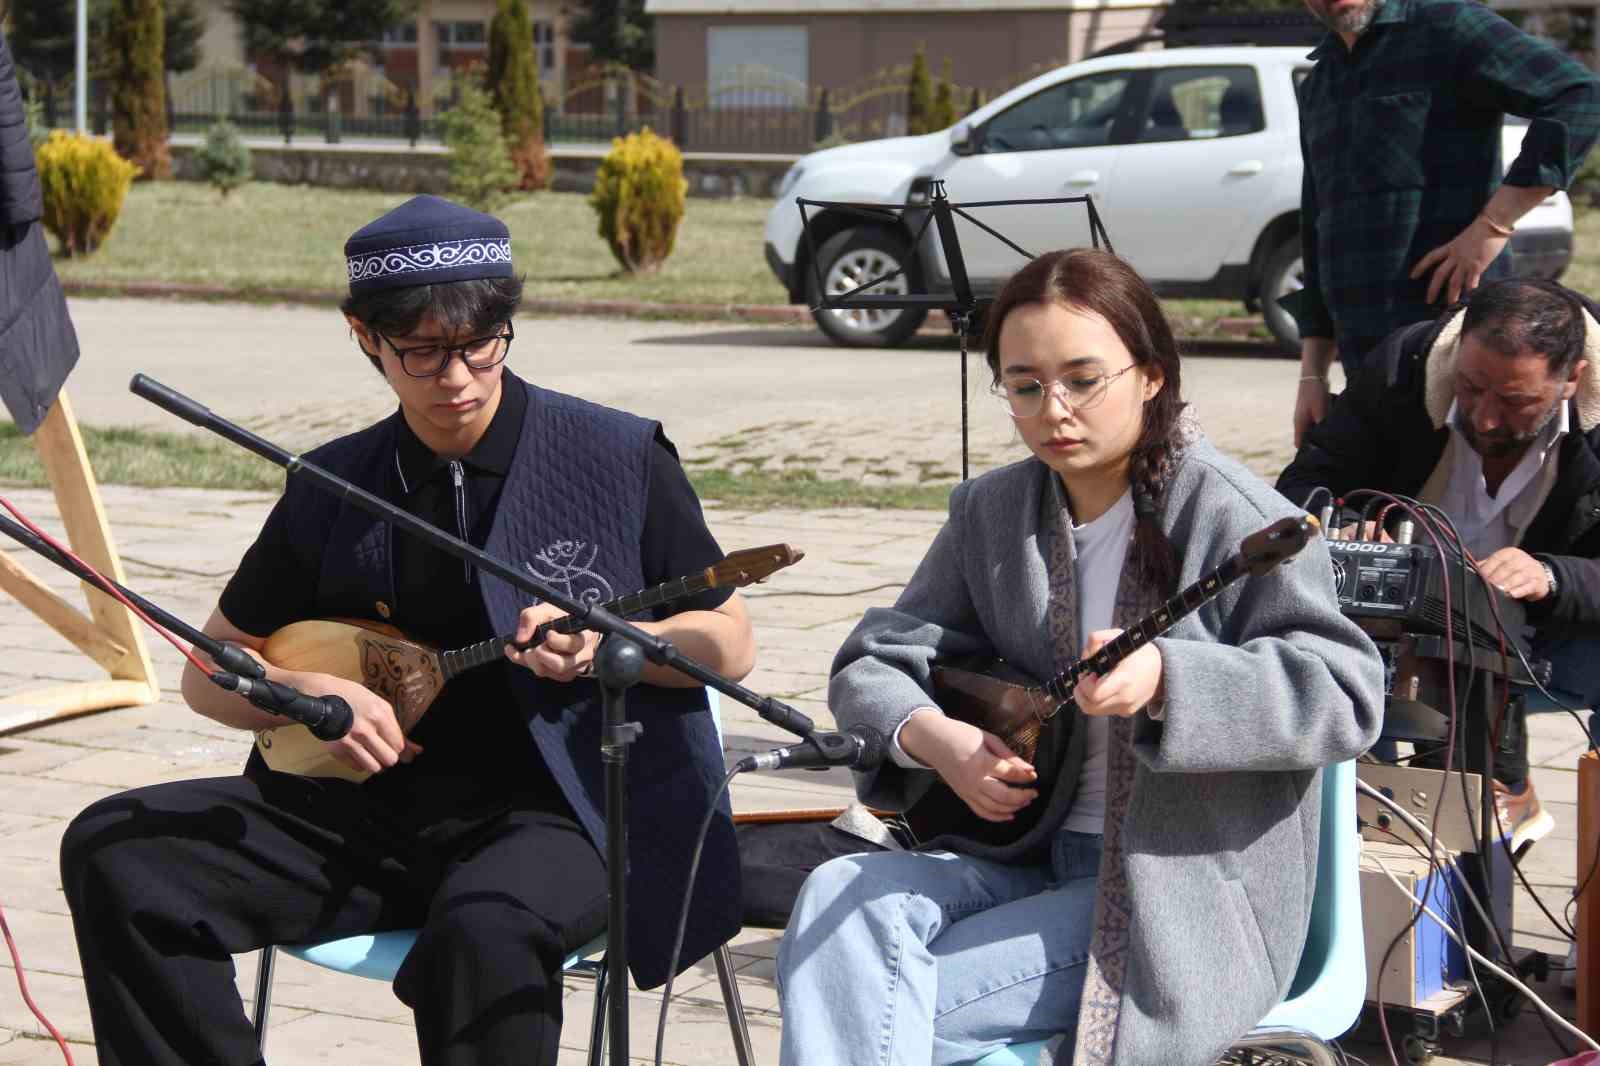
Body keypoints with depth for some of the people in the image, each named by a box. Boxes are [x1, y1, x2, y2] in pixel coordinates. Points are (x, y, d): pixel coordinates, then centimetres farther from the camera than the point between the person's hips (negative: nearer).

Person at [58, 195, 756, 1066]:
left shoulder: (620, 459, -1)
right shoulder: (334, 490, 8)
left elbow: (730, 645, 4)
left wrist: (605, 645, -16)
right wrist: (307, 692, -7)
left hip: (559, 809, -4)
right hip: (371, 805, 4)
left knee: (484, 929, -40)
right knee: (116, 853, -15)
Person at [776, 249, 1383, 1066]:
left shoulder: (1235, 520, -12)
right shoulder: (992, 512, 8)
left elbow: (1344, 694, -21)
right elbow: (874, 661, 11)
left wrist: (1166, 677, -36)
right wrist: (929, 735, -13)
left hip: (1189, 892, -6)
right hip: (1035, 853, 6)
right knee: (840, 898, -21)